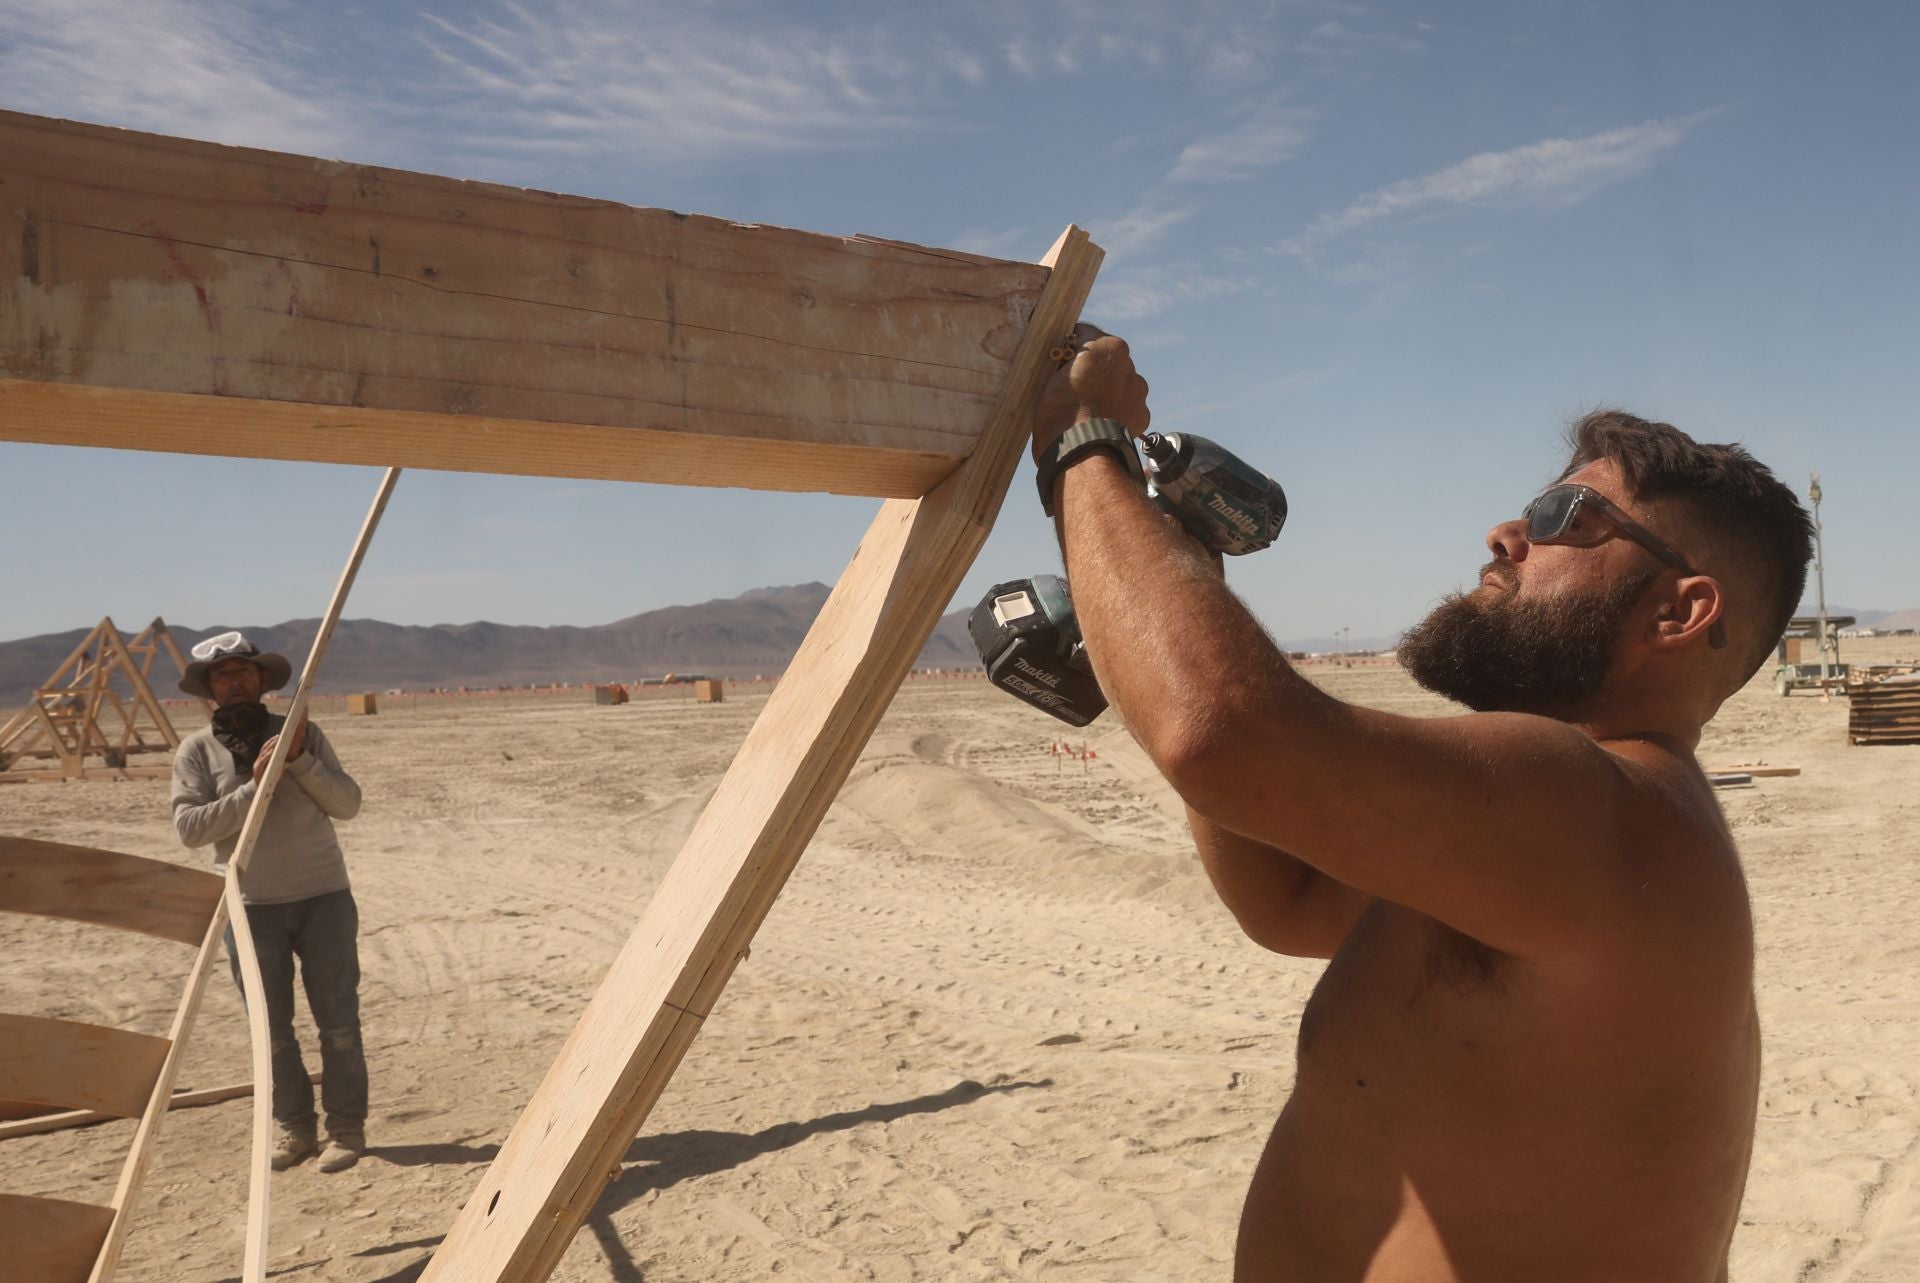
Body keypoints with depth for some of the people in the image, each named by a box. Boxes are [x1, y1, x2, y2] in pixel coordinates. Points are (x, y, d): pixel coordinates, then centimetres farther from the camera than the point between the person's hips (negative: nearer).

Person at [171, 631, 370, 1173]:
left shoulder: (302, 733, 4)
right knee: (271, 1029, 8)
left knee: (338, 1021, 2)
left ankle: (346, 1127, 12)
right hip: (251, 906, 0)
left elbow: (348, 803, -2)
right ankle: (292, 1127, 23)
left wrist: (300, 760, -14)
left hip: (324, 897, 0)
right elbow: (190, 827, -10)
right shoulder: (197, 750, 2)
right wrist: (254, 785, -18)